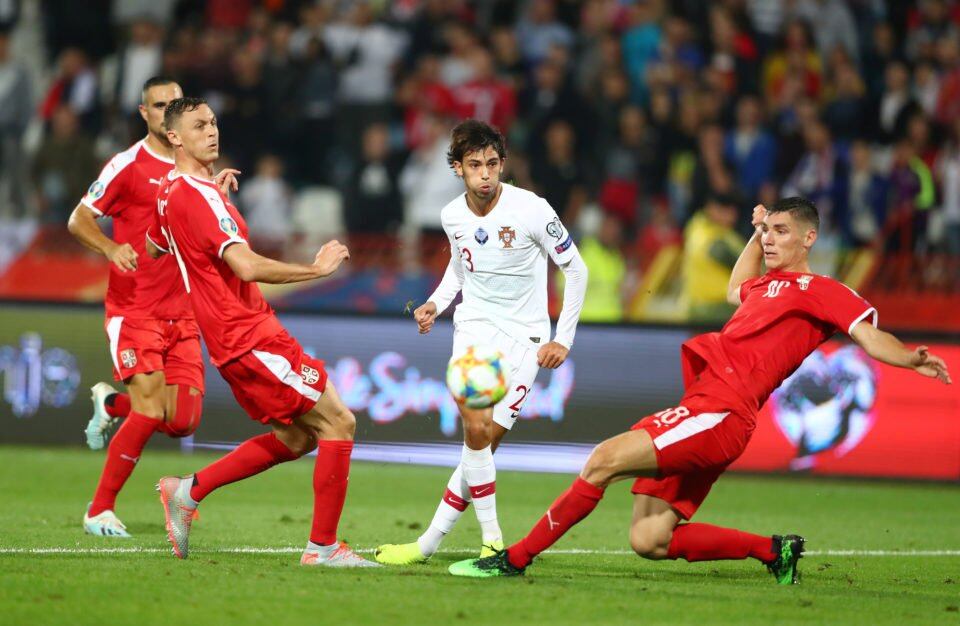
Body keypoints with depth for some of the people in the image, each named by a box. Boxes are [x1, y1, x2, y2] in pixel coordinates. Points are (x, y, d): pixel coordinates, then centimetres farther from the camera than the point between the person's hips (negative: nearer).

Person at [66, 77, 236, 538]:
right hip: (134, 309, -6)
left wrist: (220, 190, 4)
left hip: (183, 314, 6)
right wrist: (111, 247, -24)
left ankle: (111, 405, 29)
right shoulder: (128, 165, -6)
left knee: (183, 422, -3)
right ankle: (100, 510, -3)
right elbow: (78, 220, -4)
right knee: (151, 410, -18)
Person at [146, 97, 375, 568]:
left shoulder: (170, 192, 12)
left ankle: (188, 490, 16)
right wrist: (315, 269, -18)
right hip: (249, 337, -10)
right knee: (338, 422, -8)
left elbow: (153, 248, 33)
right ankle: (322, 546, -4)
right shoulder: (199, 196, -18)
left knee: (297, 437, 16)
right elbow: (247, 266, -27)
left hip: (234, 337, 10)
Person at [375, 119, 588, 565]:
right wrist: (436, 303, 2)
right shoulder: (452, 216, 0)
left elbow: (575, 269, -4)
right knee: (476, 429, -18)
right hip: (473, 327, 3)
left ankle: (429, 542, -4)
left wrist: (564, 339, -7)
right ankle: (492, 540, -8)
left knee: (486, 439, -12)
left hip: (523, 336, -3)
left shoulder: (532, 210, -13)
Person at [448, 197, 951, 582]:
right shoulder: (770, 284, 27)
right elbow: (737, 291, 51)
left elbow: (871, 335, -9)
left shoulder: (821, 291, 2)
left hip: (718, 412, -9)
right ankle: (773, 550, 12)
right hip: (702, 411, 9)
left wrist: (911, 360, -28)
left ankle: (515, 558, -11)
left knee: (605, 459, -18)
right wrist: (757, 232, 45)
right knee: (648, 542, 2)